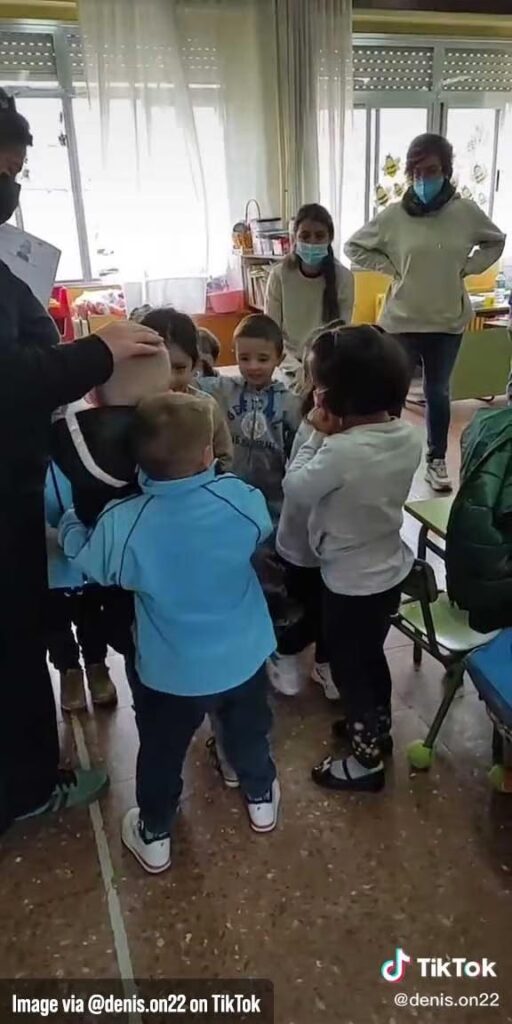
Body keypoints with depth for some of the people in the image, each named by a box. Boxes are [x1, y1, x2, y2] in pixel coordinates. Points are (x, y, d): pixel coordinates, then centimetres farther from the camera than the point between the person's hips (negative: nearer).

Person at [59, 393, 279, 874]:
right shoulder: (241, 499, -24)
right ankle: (261, 797, 54)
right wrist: (210, 473, 12)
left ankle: (154, 835, 44)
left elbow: (84, 557, -5)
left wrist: (69, 524, 17)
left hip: (170, 670, -1)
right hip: (242, 655, 2)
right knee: (248, 731, 29)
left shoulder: (122, 525, -27)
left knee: (161, 751, 23)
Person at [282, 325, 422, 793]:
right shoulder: (409, 437, -8)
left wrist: (319, 436, -9)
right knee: (371, 654, 27)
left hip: (350, 580, -7)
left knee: (347, 665, 14)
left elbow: (296, 487, -16)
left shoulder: (341, 452, -32)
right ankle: (378, 727, 48)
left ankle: (367, 759, 30)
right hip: (391, 569, 7)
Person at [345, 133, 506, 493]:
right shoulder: (394, 214, -9)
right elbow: (354, 247, 1)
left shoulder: (466, 211, -4)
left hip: (449, 320, 2)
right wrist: (391, 268, -7)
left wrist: (466, 268, -1)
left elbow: (496, 241, 13)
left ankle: (437, 460, 30)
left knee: (438, 392, 14)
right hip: (402, 320, -2)